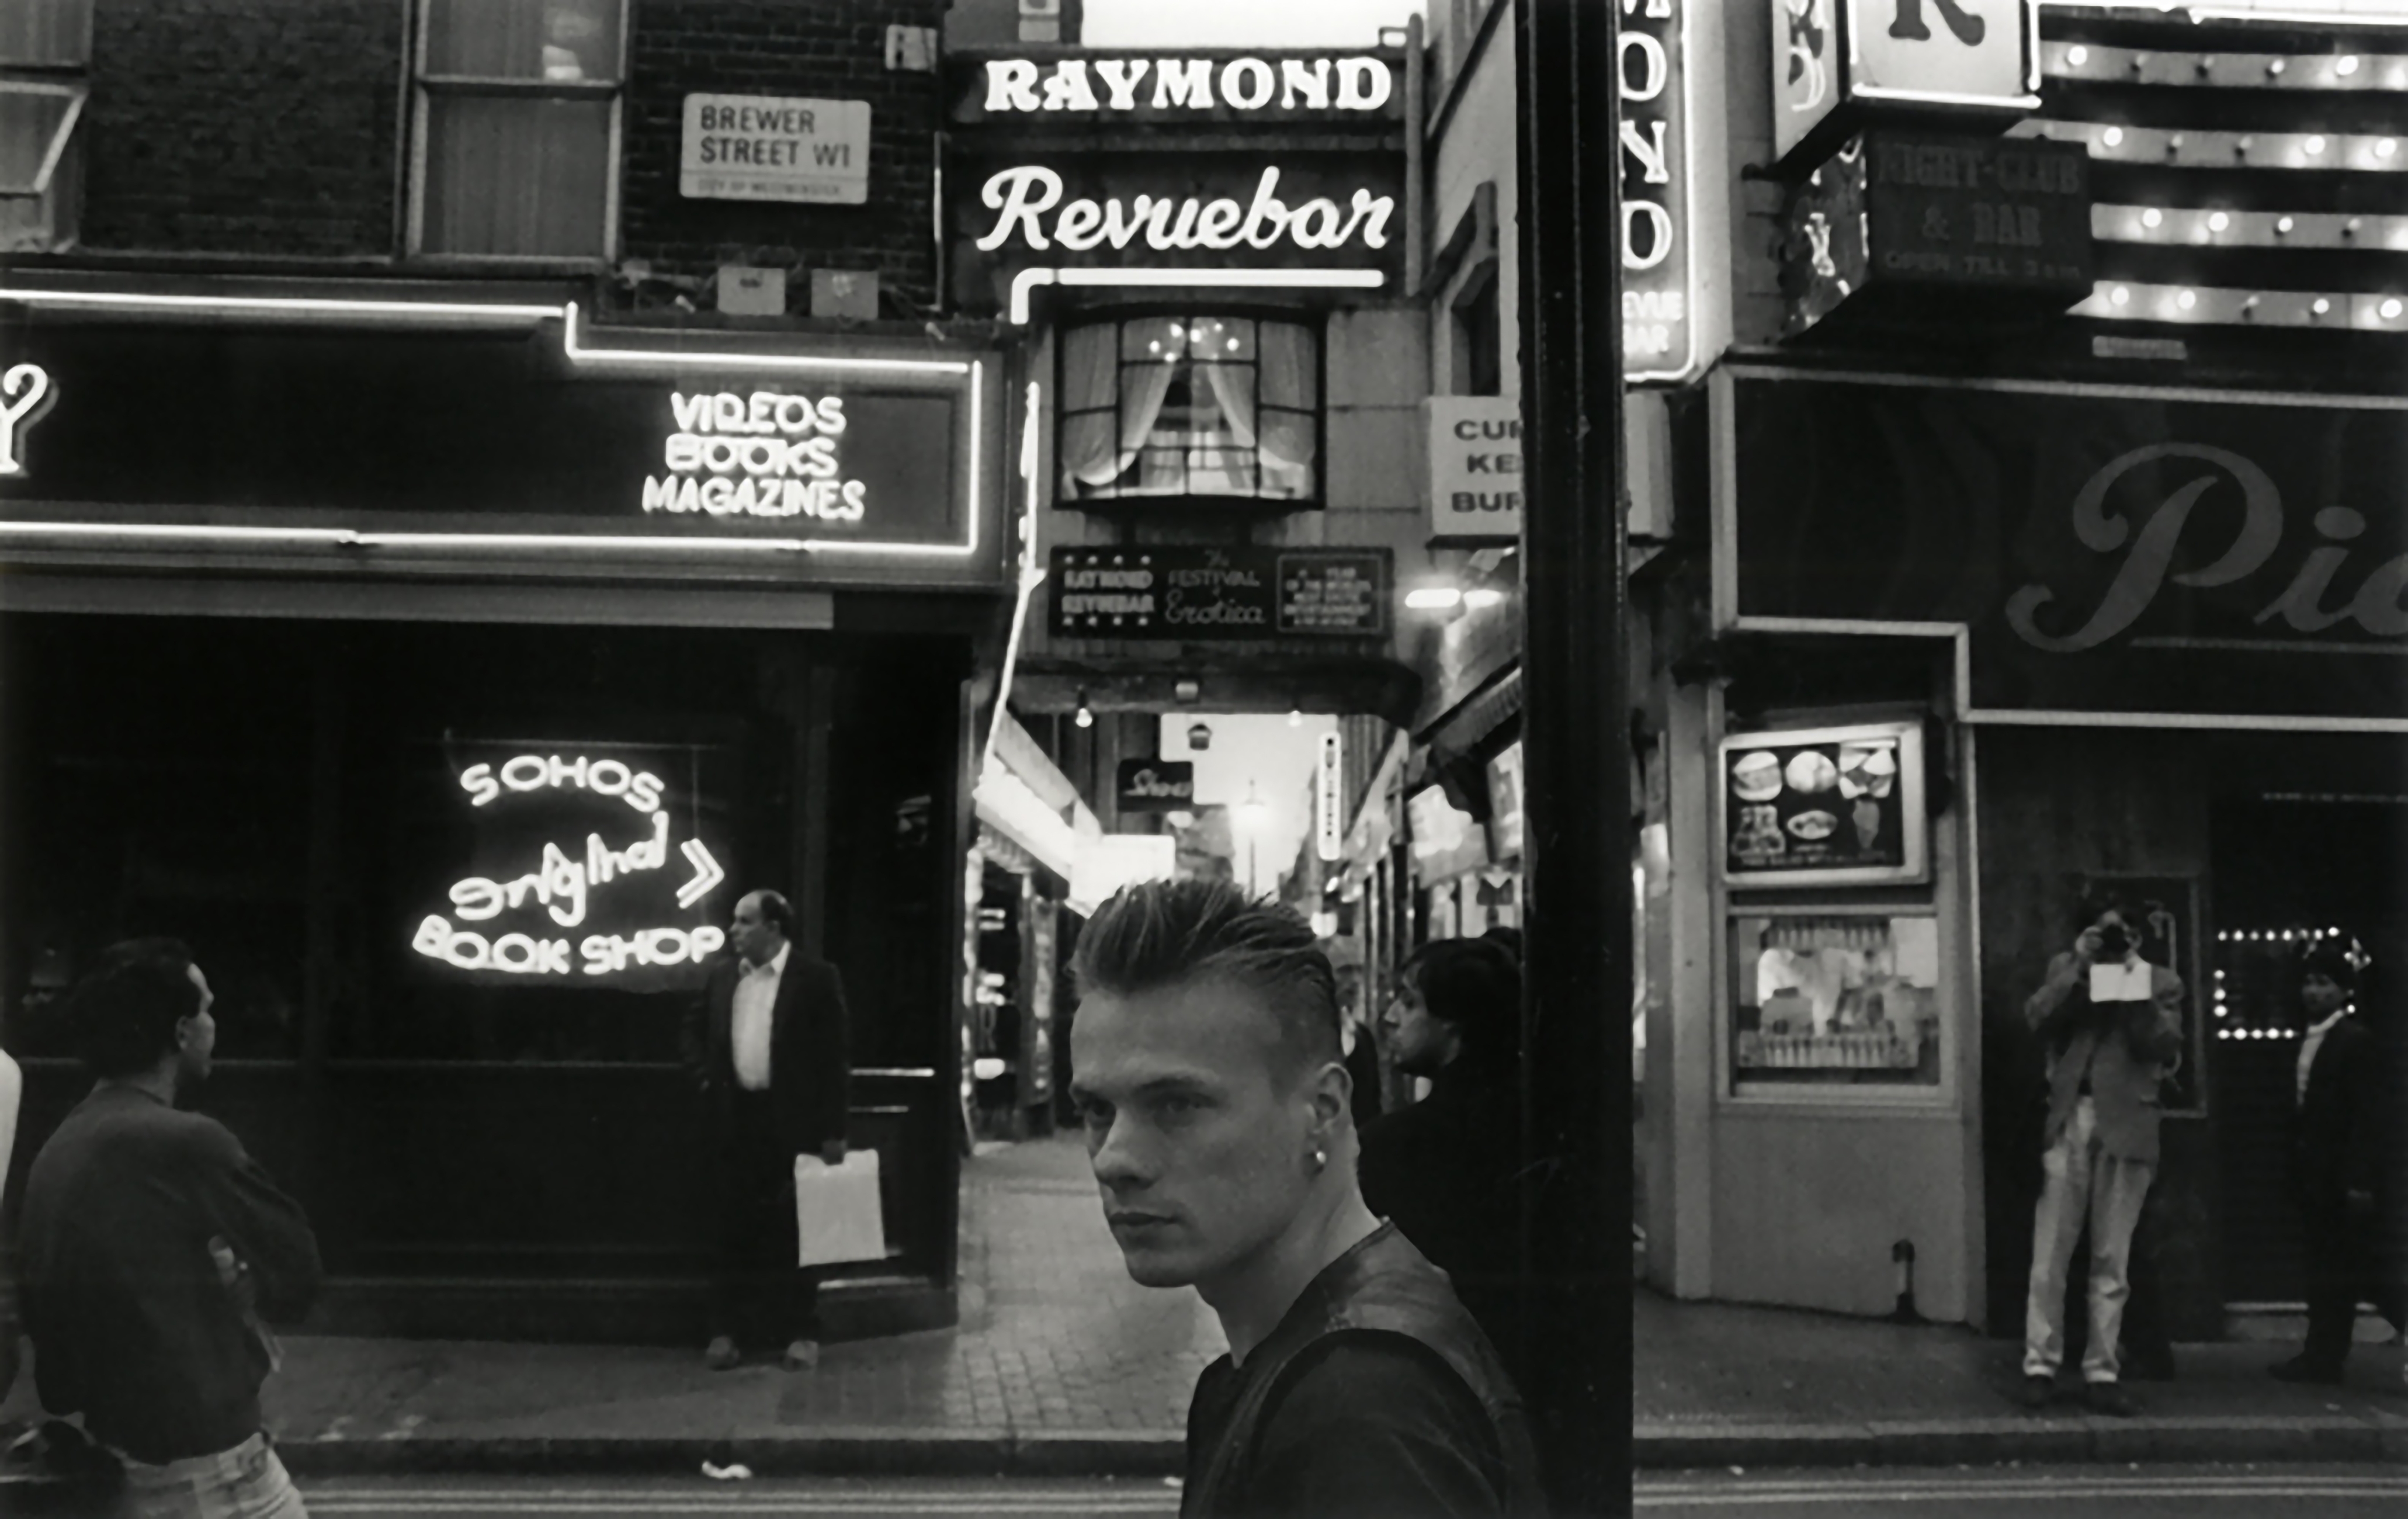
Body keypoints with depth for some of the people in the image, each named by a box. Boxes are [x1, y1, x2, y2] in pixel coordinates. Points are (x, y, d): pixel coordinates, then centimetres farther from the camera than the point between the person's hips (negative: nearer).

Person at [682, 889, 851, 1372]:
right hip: (734, 1118, 4)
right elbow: (695, 1028, 24)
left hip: (792, 1122, -4)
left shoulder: (816, 979, -5)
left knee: (793, 1231, 1)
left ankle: (801, 1333, 10)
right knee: (734, 1229, 8)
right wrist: (704, 1076, 6)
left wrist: (833, 1130, -10)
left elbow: (833, 1056, -7)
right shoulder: (723, 975, 10)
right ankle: (724, 1332, 13)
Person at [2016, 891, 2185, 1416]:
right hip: (2069, 1119, 0)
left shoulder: (2160, 981, 11)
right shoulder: (2066, 968, 14)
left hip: (2127, 1124, 0)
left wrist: (2136, 989, -8)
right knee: (2049, 1254, -3)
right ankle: (2040, 1365, 2)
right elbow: (2037, 1019, -3)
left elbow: (2167, 1047, -3)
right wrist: (2079, 966, -6)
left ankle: (2101, 1372, 7)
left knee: (2112, 1260, 2)